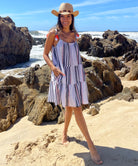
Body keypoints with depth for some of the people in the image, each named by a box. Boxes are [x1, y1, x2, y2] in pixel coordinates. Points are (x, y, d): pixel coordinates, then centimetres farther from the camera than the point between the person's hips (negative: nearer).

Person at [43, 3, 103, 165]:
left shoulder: (74, 34, 11)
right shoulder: (53, 33, -4)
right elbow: (45, 54, 0)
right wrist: (53, 68, -18)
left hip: (76, 74, 5)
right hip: (62, 76, -5)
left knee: (70, 107, 12)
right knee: (76, 108, -7)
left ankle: (64, 132, 38)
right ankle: (91, 147, 1)